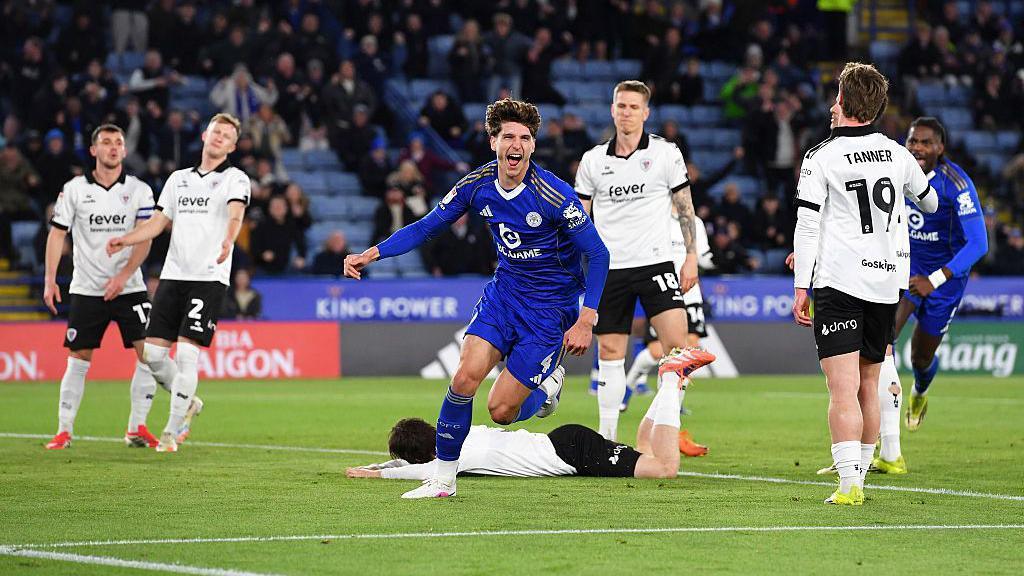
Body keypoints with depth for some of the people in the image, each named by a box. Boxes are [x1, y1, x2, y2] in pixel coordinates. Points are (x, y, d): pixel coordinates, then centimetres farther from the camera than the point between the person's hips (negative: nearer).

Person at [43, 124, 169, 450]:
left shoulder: (139, 191, 3)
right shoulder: (74, 189, 3)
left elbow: (144, 239, -4)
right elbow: (57, 233, 3)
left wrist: (123, 276, -16)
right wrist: (50, 280, -6)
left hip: (129, 287, 1)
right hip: (86, 289, 0)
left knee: (148, 353, -8)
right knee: (78, 360, 0)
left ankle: (137, 428, 2)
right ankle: (64, 431, 7)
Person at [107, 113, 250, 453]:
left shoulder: (235, 179, 1)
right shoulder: (179, 179, 18)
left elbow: (236, 215, -19)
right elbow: (158, 222, 19)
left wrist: (228, 241, -40)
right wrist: (126, 240, 1)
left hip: (209, 278, -5)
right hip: (173, 274, 5)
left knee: (187, 353, -12)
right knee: (153, 353, 1)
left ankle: (172, 431, -3)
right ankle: (187, 403, 27)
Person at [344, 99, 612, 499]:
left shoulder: (553, 195, -22)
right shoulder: (477, 185, -7)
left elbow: (597, 254, -15)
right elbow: (426, 228, 5)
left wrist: (586, 321, -19)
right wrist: (371, 254, -6)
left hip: (550, 308, -4)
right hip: (503, 292, 4)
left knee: (501, 411, -7)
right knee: (465, 376, -16)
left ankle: (547, 388, 27)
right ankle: (443, 478, -1)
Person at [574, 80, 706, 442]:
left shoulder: (666, 153, 2)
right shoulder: (593, 160, 7)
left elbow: (684, 208, 7)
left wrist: (691, 256, 0)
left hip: (655, 262, -2)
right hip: (609, 268, 2)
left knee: (676, 341, -16)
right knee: (610, 354, 3)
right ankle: (607, 436, 10)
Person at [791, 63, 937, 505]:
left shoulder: (821, 158, -6)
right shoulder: (898, 155, 8)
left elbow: (807, 226, -9)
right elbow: (929, 203, 27)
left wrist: (800, 288, -4)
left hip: (838, 284, -5)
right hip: (887, 284, 5)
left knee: (843, 390, -11)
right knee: (868, 385, 16)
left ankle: (849, 483, -21)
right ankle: (858, 475, 22)